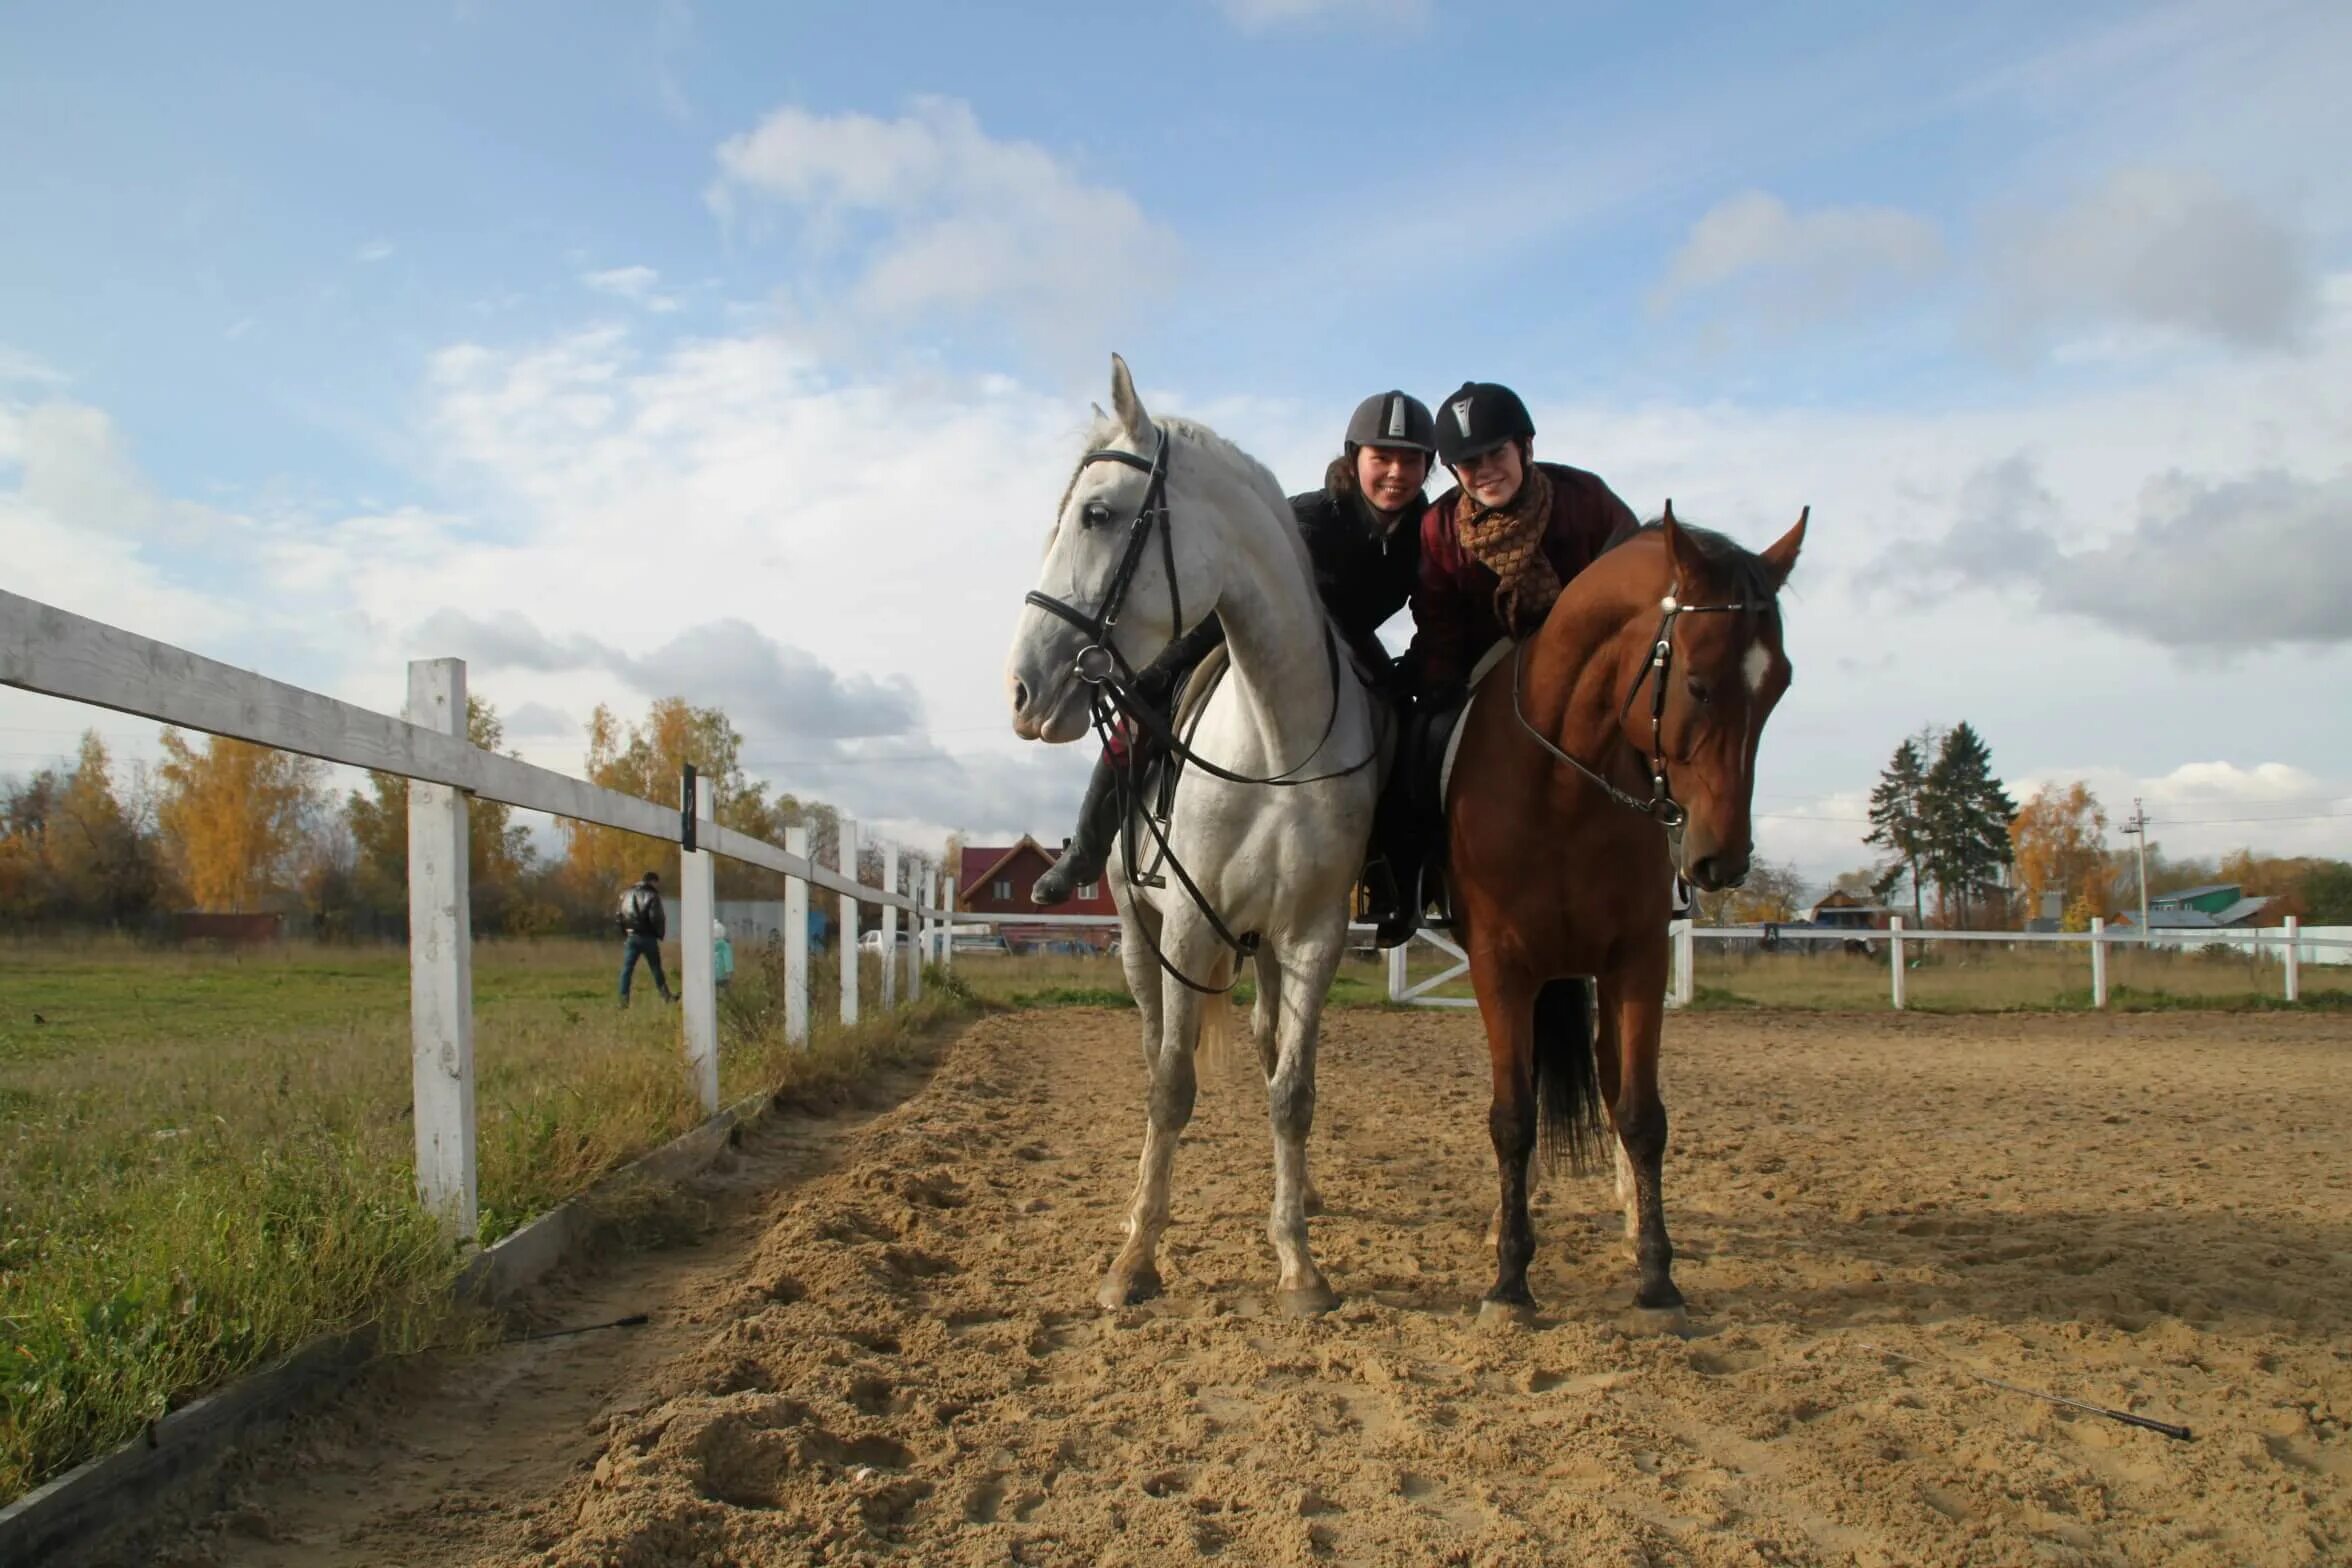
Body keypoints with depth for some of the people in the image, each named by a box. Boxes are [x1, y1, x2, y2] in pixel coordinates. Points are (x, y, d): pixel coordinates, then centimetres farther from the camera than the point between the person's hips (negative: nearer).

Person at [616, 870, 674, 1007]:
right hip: (648, 937, -3)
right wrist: (660, 934, -1)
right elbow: (656, 918, -17)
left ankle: (623, 999, -5)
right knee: (656, 968, 8)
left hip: (630, 937, 3)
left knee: (627, 969, 3)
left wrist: (624, 934, 15)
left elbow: (619, 917, 10)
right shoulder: (652, 896, -8)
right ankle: (666, 996, 12)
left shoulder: (626, 895, 11)